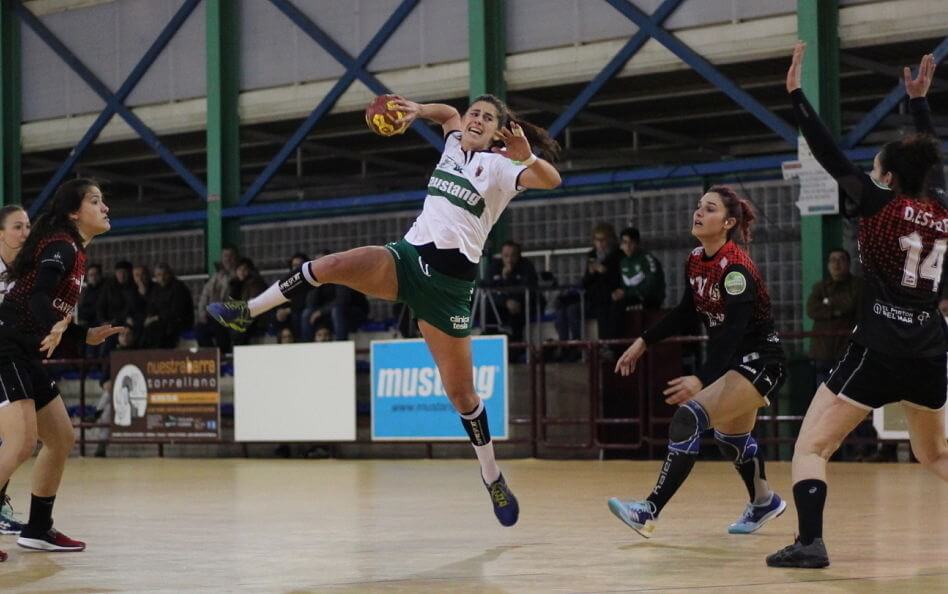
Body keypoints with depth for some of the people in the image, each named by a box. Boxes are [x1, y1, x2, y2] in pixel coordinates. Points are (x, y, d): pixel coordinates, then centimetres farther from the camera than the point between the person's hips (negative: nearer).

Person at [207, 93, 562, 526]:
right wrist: (419, 110, 16)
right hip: (408, 255, 4)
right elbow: (448, 113, 35)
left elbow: (551, 180, -22)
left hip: (449, 281, -4)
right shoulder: (454, 145, 13)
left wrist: (526, 157, -41)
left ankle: (493, 479, 16)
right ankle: (246, 313, -6)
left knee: (459, 389, 0)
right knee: (328, 267, -20)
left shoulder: (501, 167, -4)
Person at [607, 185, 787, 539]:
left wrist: (702, 380, -43)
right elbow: (686, 313, 16)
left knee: (688, 418, -24)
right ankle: (764, 502, 50)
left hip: (759, 361, -10)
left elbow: (734, 333, -32)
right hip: (730, 359, 10)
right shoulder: (695, 261, 1)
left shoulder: (736, 268, -24)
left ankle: (649, 513, -26)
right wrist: (644, 342, 10)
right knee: (731, 437, 25)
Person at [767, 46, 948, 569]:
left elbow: (828, 154, -6)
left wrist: (795, 93, 0)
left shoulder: (880, 205, -6)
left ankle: (810, 542, -22)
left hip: (879, 348, -6)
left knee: (810, 446, -4)